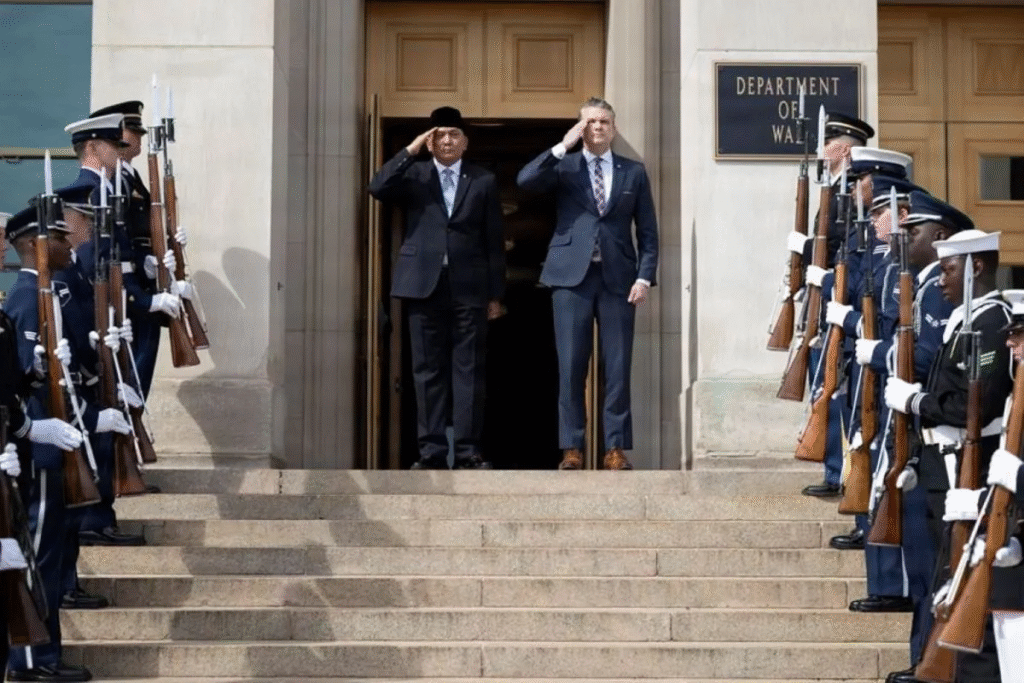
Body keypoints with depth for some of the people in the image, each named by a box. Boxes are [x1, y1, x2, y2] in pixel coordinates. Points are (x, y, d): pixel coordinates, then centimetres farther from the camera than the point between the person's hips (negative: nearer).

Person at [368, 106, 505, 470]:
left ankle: (468, 451, -2)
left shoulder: (483, 181, 10)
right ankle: (432, 450, 3)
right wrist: (411, 150, -8)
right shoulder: (413, 175, 11)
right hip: (424, 285, 1)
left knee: (468, 369, -2)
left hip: (469, 288, -1)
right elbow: (378, 188, -9)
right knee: (428, 370, 1)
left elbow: (494, 241, 8)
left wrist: (496, 293, 3)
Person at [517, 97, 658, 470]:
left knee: (618, 367, -1)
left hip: (617, 278, 1)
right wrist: (562, 146, -11)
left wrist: (644, 277, -3)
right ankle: (572, 447, 3)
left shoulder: (634, 172, 11)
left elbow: (647, 231, 9)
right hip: (572, 276, 0)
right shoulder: (563, 167, 9)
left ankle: (616, 448, 4)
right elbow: (525, 180, -10)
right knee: (571, 366, -2)